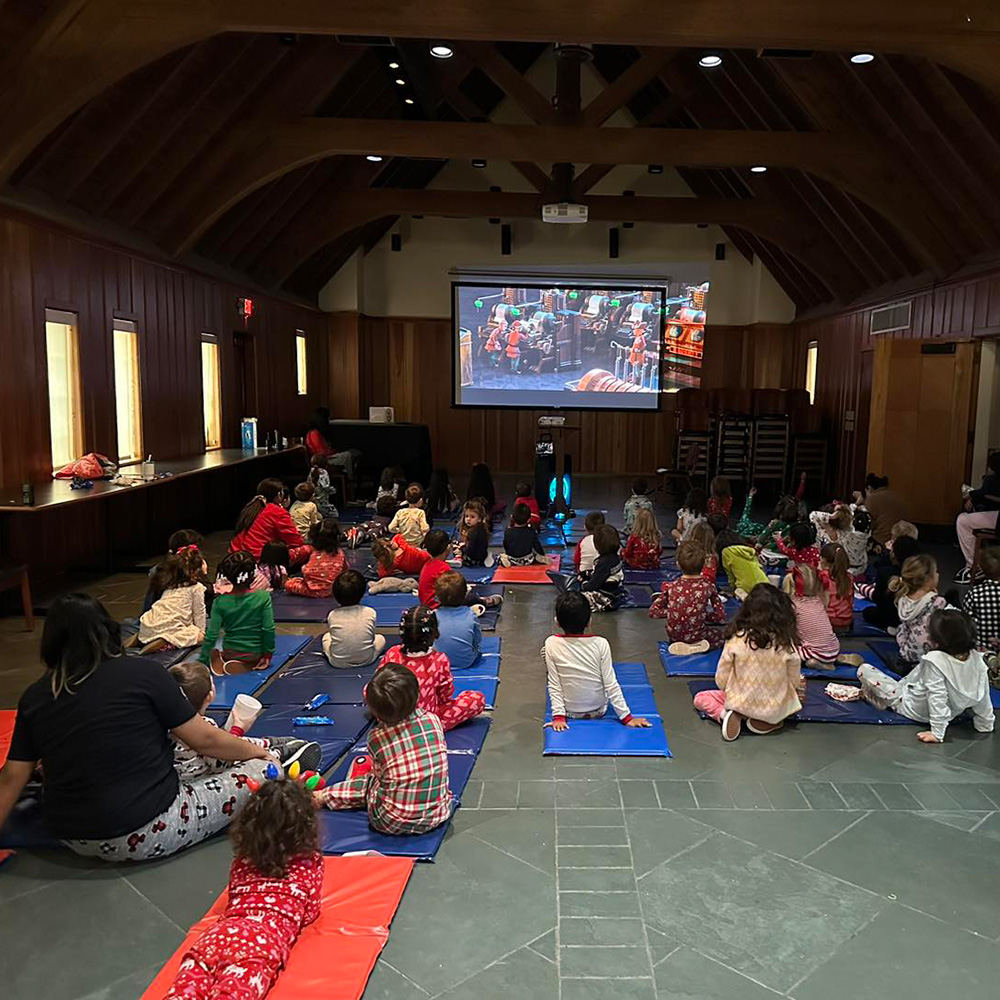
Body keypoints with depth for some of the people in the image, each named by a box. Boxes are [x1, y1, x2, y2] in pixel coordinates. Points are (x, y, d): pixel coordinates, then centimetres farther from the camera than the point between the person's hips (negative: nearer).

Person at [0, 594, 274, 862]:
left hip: (72, 839, 6)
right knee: (264, 769, 1)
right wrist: (257, 751, 10)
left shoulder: (33, 698, 0)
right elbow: (203, 739, -5)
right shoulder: (142, 673, -11)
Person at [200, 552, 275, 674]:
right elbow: (269, 629, -14)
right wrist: (268, 654, -1)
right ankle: (246, 667, -1)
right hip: (255, 656, -2)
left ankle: (219, 661, 0)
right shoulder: (263, 597, -15)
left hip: (230, 653, 2)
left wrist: (203, 662, -1)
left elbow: (211, 635, -11)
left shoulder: (220, 602, -12)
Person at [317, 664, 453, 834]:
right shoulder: (433, 720, -9)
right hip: (438, 816, 2)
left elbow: (381, 774, 1)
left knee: (369, 782, 23)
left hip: (390, 823, -2)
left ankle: (323, 796, 37)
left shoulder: (376, 736, -15)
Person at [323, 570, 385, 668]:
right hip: (366, 660, 0)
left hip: (338, 662, 0)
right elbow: (372, 637, -2)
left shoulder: (332, 615, -11)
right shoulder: (370, 612, -12)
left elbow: (333, 634, 3)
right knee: (381, 638, 27)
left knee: (326, 636, 29)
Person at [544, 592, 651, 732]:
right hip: (598, 711, 1)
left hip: (569, 712, -1)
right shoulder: (600, 643, -18)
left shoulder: (551, 644, -18)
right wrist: (626, 717, -8)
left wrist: (558, 715, -8)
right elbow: (611, 685, -15)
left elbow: (554, 684, -15)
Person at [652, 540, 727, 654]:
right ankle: (697, 646, 0)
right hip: (696, 636, -9)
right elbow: (721, 617, -10)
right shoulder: (708, 586, -15)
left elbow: (653, 612, -7)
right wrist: (703, 615, 5)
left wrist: (671, 611, 3)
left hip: (673, 636, 9)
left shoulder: (670, 587, -12)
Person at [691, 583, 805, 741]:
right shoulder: (787, 643, -15)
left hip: (740, 703, 0)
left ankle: (724, 714, -7)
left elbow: (721, 681, -8)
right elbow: (795, 682, -3)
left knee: (700, 698, 23)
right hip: (775, 709, 1)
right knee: (800, 690, 31)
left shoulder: (736, 639, -16)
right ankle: (768, 721, 6)